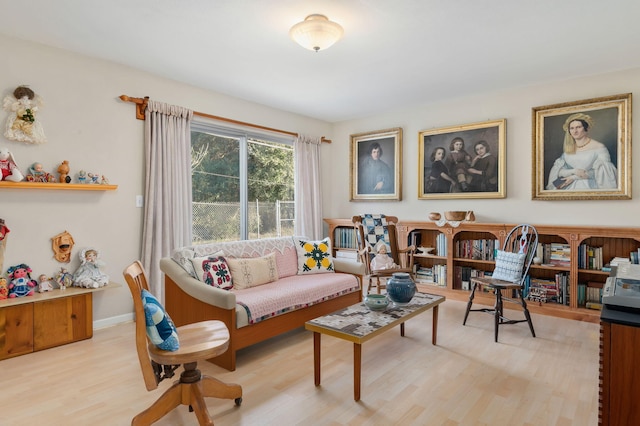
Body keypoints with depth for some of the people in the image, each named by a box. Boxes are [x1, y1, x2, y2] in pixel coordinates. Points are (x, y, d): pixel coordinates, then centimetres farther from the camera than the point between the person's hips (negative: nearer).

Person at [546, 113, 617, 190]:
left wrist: (574, 177, -10)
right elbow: (559, 171, 3)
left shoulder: (599, 147, -2)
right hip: (570, 187, 4)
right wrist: (574, 171, -14)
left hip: (590, 187, -3)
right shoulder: (568, 149, 8)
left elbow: (601, 172, -6)